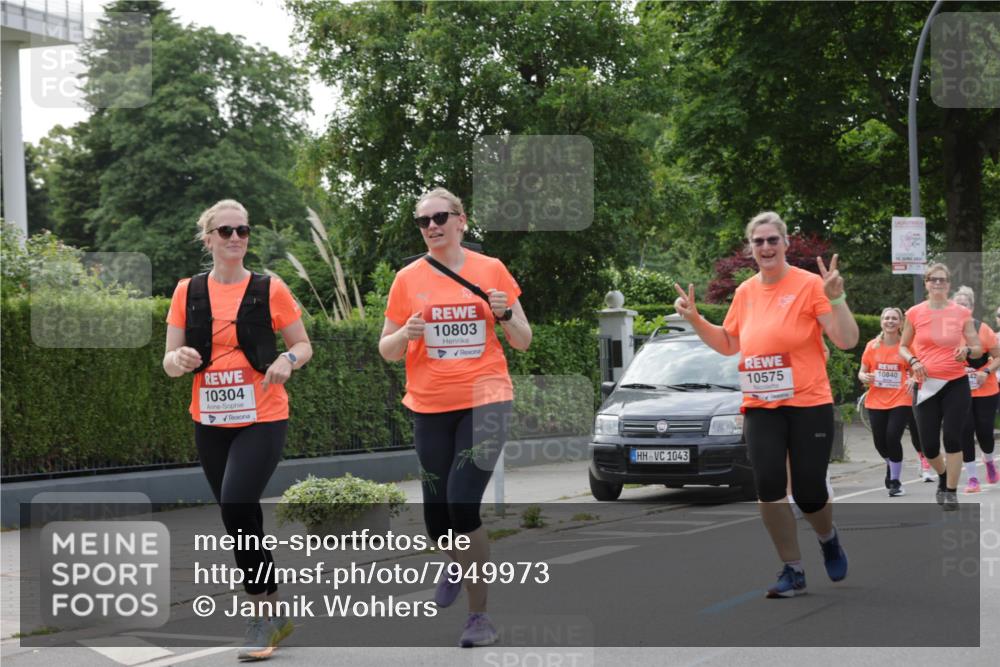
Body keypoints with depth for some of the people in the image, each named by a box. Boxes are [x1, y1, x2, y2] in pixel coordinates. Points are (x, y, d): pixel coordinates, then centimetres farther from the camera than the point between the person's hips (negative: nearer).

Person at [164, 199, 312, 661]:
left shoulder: (270, 290, -2)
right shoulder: (188, 292, 5)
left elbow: (303, 346, 7)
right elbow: (170, 361, 6)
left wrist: (288, 359, -16)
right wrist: (179, 359, -18)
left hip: (261, 419, -4)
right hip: (210, 422, 4)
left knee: (236, 506, -22)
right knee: (240, 518, 11)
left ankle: (264, 610, -8)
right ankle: (269, 613, 27)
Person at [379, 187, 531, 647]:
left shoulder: (492, 270, 1)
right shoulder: (408, 279, 2)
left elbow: (523, 342, 5)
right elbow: (386, 350, 7)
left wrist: (506, 315, -15)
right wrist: (405, 334, -14)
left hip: (485, 400, -2)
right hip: (430, 406, 2)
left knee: (462, 505, -16)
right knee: (436, 513, 8)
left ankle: (479, 613, -4)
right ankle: (458, 566, 44)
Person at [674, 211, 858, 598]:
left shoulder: (809, 284, -8)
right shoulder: (745, 292, 8)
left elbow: (847, 341, -11)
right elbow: (728, 345, 22)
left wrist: (836, 299, -25)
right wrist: (695, 320, 9)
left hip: (808, 404, -4)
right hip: (760, 407, 4)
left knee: (809, 494, -1)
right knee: (768, 487, -8)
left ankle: (828, 538, 34)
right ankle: (793, 571, 7)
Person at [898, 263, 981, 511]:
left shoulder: (961, 313, 2)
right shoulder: (914, 313, 2)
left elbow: (978, 348, 8)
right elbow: (903, 347, 12)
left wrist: (968, 351, -15)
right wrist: (913, 361, -8)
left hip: (956, 384, -1)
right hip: (927, 385, 1)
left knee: (953, 438, -6)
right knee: (929, 445, 1)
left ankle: (951, 492, 7)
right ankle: (943, 474, 33)